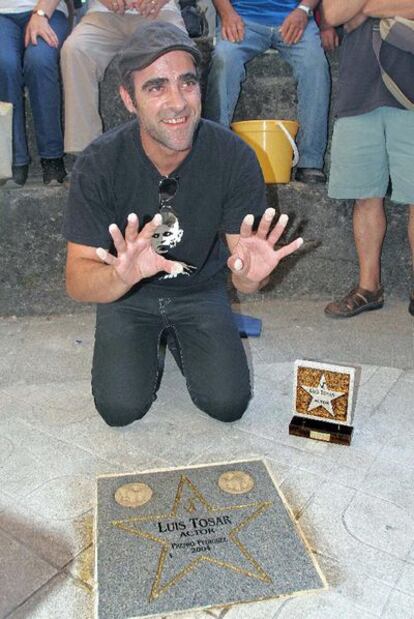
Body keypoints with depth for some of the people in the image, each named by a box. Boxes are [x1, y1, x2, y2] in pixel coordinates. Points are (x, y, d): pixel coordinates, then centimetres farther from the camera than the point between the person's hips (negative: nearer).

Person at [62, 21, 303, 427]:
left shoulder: (234, 157, -21)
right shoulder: (98, 164, -23)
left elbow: (242, 275, -20)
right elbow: (77, 280, -27)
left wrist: (250, 273, -46)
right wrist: (122, 275, -51)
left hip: (201, 289, 1)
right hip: (126, 294, 0)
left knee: (227, 403, -10)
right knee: (121, 408, -14)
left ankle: (176, 338, 21)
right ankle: (149, 345, 20)